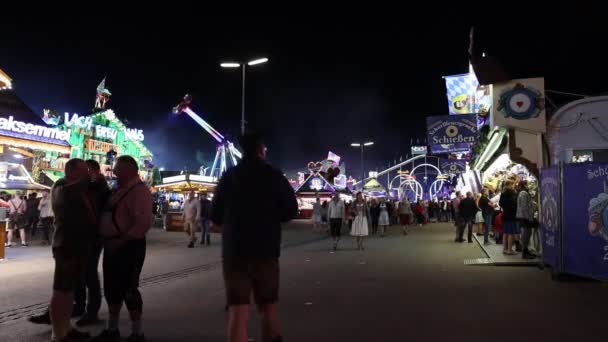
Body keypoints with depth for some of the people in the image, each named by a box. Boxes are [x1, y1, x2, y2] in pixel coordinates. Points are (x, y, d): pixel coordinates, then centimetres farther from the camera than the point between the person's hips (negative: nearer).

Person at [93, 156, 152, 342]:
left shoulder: (139, 190, -15)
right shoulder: (119, 189, 14)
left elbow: (144, 222, -25)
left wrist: (122, 240, -23)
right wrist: (108, 240, 10)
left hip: (128, 247, -9)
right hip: (112, 246, 9)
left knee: (128, 289, -1)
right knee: (112, 288, 16)